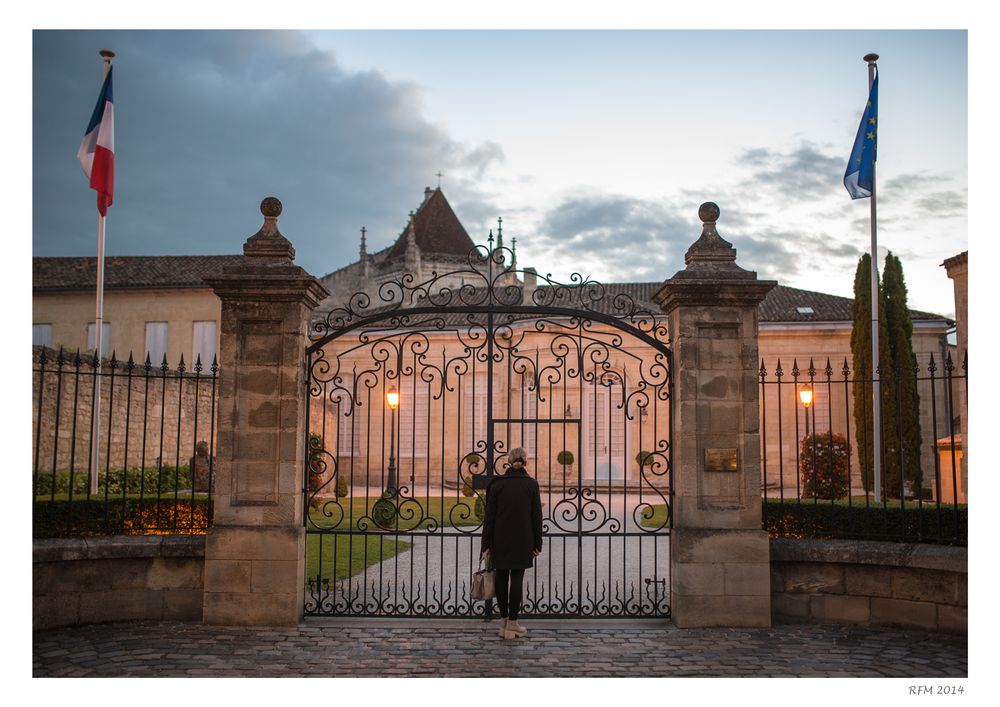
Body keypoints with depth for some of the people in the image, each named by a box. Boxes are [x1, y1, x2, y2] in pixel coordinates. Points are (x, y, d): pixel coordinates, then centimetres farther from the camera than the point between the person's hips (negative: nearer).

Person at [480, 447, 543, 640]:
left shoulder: (497, 484, -1)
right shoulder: (531, 484, -2)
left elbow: (489, 516, -2)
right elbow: (536, 516, -2)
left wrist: (485, 544, 1)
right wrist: (537, 543, 5)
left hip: (500, 539, 1)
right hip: (522, 540, -1)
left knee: (502, 579, 9)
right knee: (517, 579, 1)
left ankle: (504, 622, 13)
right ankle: (512, 624, 1)